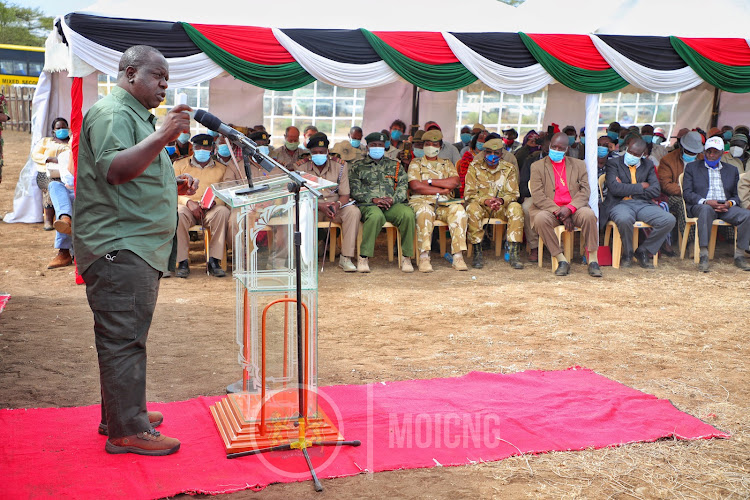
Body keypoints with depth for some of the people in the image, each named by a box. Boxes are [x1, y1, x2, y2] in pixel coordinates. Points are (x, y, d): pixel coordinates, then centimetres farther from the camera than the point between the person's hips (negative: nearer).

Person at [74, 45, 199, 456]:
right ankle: (126, 430, -3)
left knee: (127, 336, 15)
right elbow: (113, 169, -25)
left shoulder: (137, 116, 25)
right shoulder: (111, 113, -9)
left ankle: (121, 413, 25)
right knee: (123, 338, -8)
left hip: (138, 248, 11)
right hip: (118, 247, -11)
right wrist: (163, 136, -32)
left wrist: (175, 186, 16)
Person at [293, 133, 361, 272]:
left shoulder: (340, 165, 2)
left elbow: (345, 195, 0)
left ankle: (346, 258, -26)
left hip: (335, 207, 2)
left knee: (353, 211, -29)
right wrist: (320, 206, -23)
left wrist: (337, 204, -25)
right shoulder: (300, 166, -2)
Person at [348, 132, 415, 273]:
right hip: (368, 204, -2)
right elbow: (355, 189, 5)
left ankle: (407, 257, -22)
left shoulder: (395, 165, 23)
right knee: (376, 216, -39)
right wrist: (374, 199, -11)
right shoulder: (357, 166, 18)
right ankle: (364, 257, -31)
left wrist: (392, 199, -10)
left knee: (408, 214, -32)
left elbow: (403, 187, 11)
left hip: (393, 204, 2)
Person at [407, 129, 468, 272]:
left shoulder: (447, 163, 24)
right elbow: (415, 186, -3)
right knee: (425, 211, -38)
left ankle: (458, 256, -33)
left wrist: (429, 181, -2)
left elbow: (455, 182, 3)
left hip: (444, 203, 3)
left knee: (459, 210, -30)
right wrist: (441, 190, -1)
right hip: (422, 201, -3)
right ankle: (424, 257, -43)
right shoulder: (416, 163, 16)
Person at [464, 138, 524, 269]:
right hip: (481, 206, -1)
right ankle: (477, 253, -29)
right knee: (472, 209, -35)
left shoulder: (509, 168, 4)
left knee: (516, 208, -30)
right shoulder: (474, 167, -1)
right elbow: (469, 194, -7)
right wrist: (485, 201, -26)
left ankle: (514, 253, -29)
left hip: (502, 208, 2)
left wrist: (501, 200, -24)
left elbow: (513, 194, -1)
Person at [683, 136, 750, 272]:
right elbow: (687, 193, 2)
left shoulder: (732, 170, 23)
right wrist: (706, 202, -14)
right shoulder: (692, 167, 14)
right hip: (700, 206, -3)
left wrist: (730, 203, -6)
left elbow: (736, 195, 19)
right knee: (706, 210, -40)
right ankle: (703, 256, -41)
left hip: (725, 208, 3)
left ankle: (739, 255, -16)